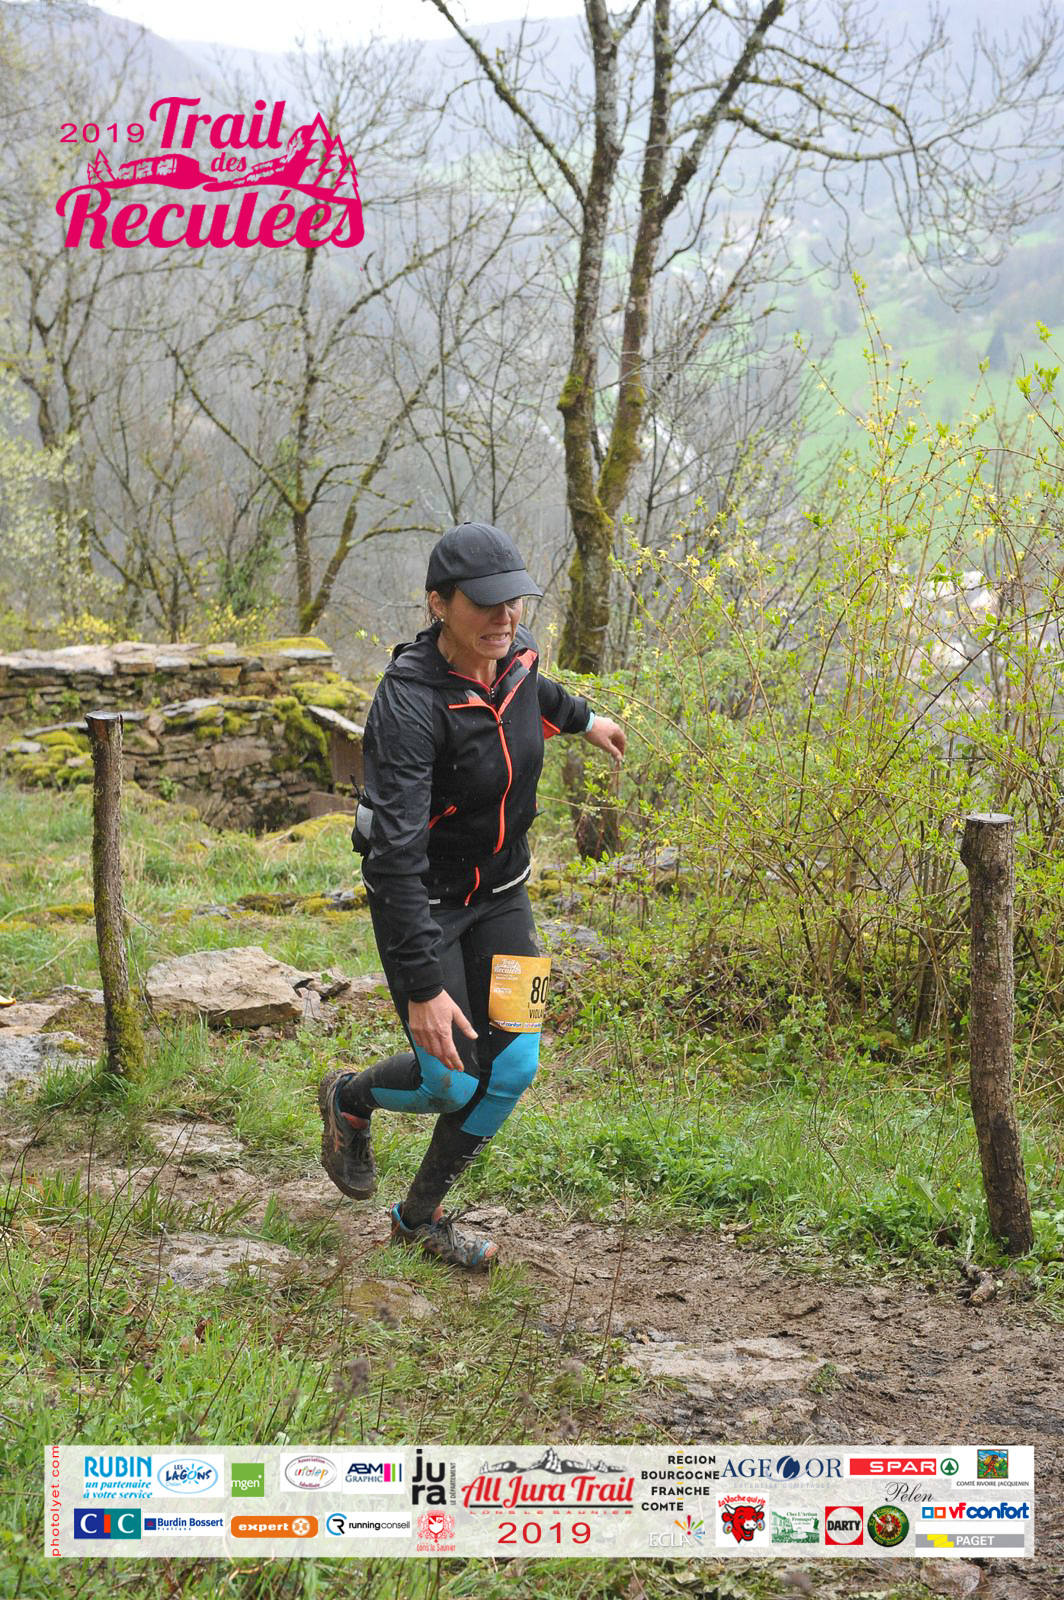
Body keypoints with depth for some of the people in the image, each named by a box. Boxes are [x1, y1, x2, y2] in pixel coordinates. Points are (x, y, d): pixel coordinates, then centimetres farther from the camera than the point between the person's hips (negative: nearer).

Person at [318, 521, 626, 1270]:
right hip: (420, 899, -6)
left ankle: (420, 1215, 22)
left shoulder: (516, 653, -9)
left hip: (499, 892, 6)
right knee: (453, 1082, -5)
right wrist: (422, 986, -37)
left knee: (513, 1066, 1)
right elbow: (397, 855, -34)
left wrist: (579, 715, 36)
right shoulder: (410, 704, -31)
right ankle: (350, 1099, 30)